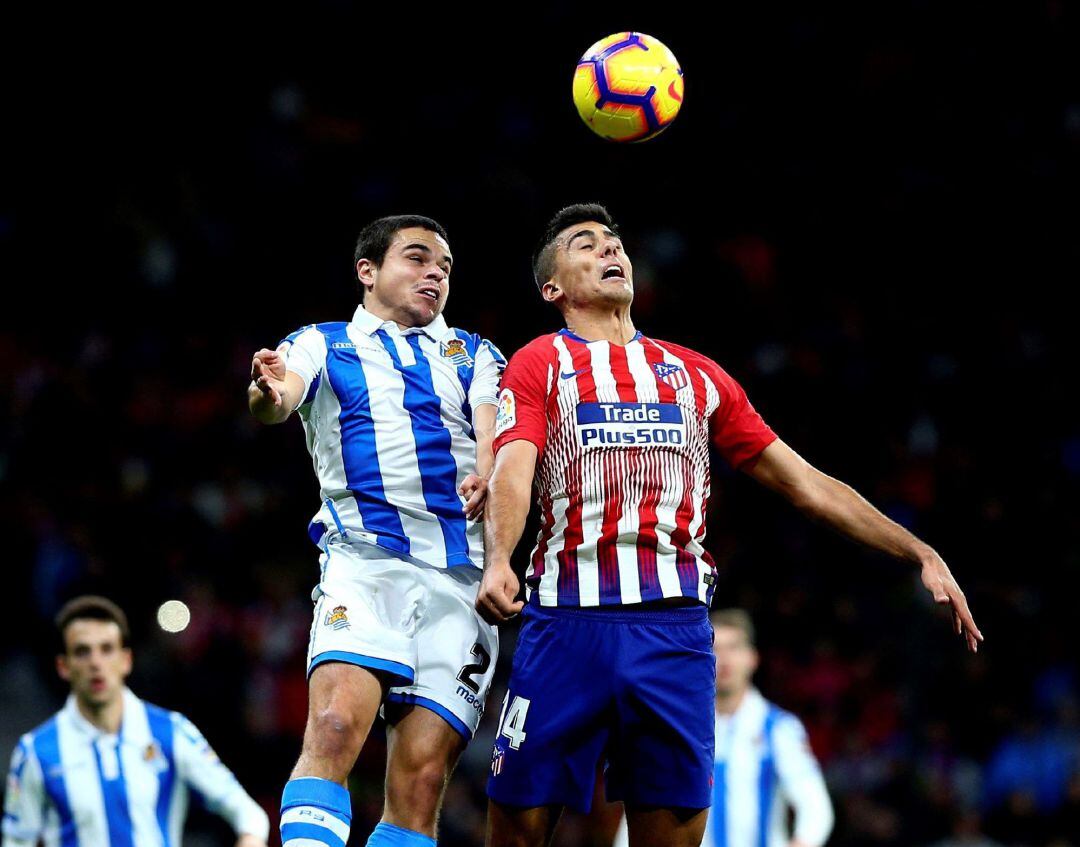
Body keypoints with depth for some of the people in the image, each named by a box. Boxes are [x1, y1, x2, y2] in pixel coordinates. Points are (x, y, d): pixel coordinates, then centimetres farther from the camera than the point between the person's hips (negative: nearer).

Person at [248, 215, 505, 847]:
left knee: (422, 778, -7)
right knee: (334, 728, -26)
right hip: (366, 552, -2)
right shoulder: (323, 344, 16)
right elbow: (279, 401, -5)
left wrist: (489, 474, -21)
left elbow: (494, 433, 4)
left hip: (462, 572, 2)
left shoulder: (474, 356, 23)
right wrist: (267, 394, -31)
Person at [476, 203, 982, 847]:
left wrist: (921, 553, 14)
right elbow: (513, 470, -9)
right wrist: (498, 563, -30)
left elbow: (804, 481, 21)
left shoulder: (696, 375, 20)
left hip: (676, 622, 3)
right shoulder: (539, 366, 9)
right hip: (568, 619, -3)